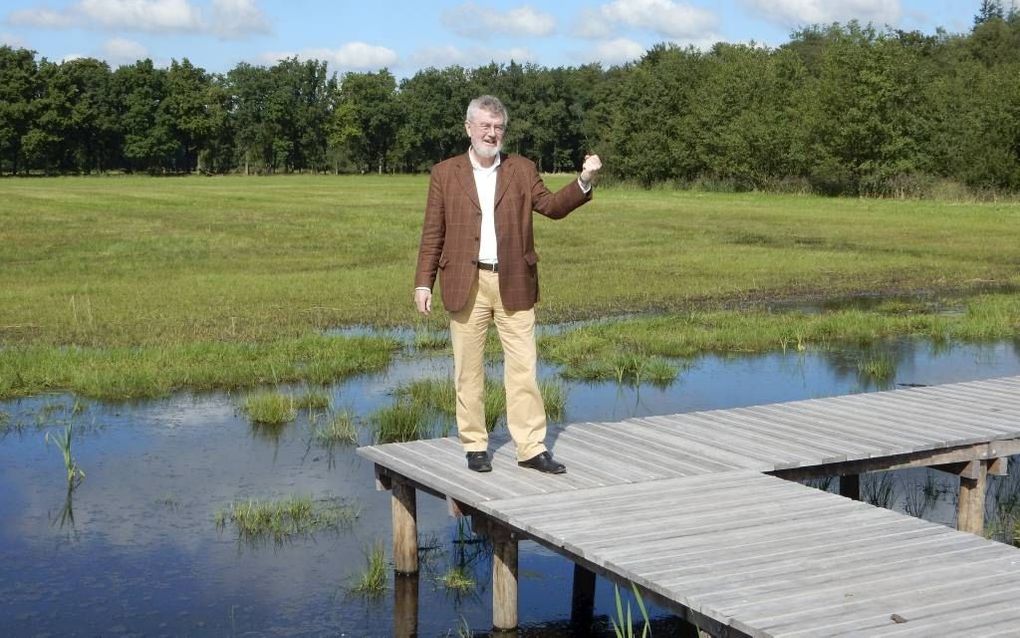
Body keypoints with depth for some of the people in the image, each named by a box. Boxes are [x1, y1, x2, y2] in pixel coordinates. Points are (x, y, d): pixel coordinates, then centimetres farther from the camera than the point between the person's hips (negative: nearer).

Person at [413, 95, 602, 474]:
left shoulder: (522, 170, 10)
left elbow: (552, 206, -1)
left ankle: (532, 448, 4)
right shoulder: (445, 173, 7)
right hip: (466, 284, -1)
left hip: (514, 284, 1)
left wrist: (584, 182, -17)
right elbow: (432, 234, 5)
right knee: (468, 370, 5)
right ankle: (475, 446, 15)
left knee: (523, 368, 0)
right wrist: (423, 283, -1)